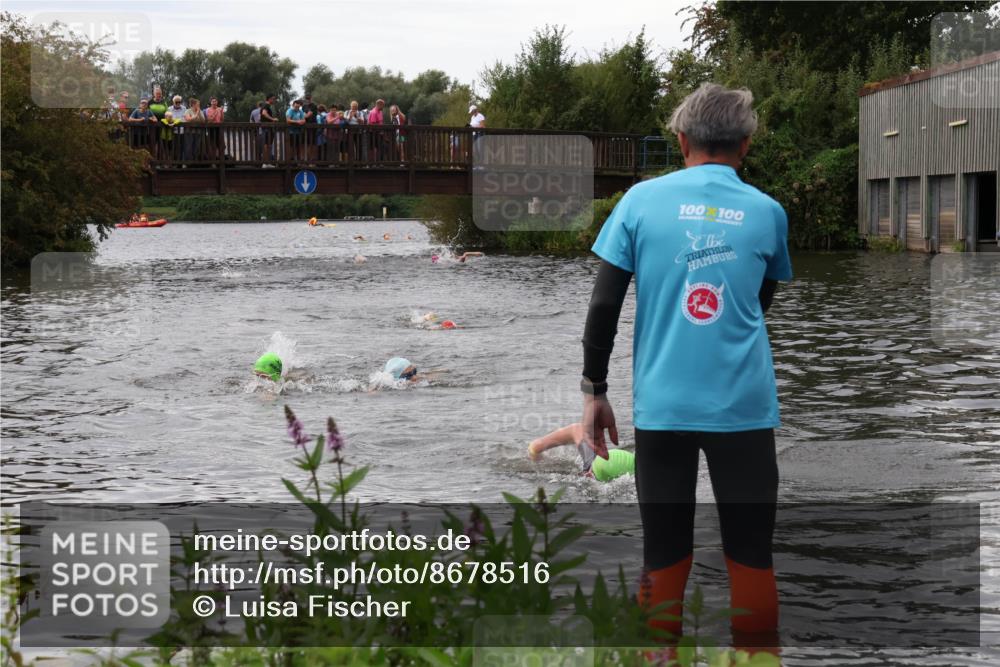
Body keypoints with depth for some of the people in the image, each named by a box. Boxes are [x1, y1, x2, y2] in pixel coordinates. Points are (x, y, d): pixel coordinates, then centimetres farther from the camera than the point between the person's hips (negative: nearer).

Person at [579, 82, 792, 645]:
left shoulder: (641, 200, 0)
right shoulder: (768, 212, 3)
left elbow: (604, 306, -2)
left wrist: (594, 391, 7)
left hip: (662, 406, 0)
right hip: (745, 406, 0)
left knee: (665, 558, 8)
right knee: (751, 557, 8)